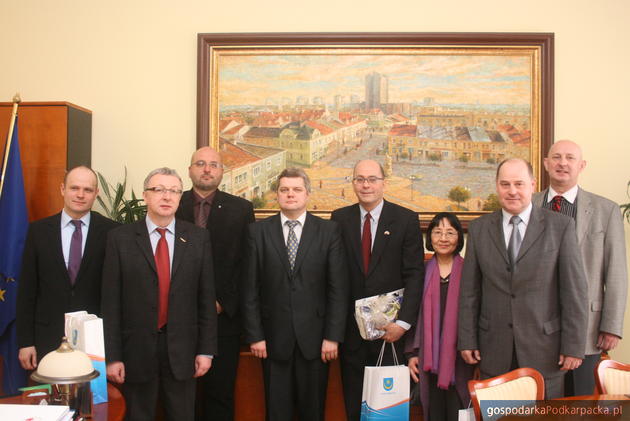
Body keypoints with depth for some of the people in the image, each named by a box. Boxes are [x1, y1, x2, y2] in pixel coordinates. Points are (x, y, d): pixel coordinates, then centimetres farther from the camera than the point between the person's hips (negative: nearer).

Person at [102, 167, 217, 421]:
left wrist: (206, 350, 0)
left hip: (182, 351, 1)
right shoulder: (120, 238, -3)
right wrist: (112, 356, -6)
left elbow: (206, 297, 2)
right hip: (136, 350, -1)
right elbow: (111, 301, -4)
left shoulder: (198, 238, 1)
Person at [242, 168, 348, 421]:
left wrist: (333, 336, -6)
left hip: (314, 337, 0)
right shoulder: (258, 231, 1)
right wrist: (254, 335, -3)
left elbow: (338, 288, -2)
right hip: (273, 337, 0)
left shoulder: (328, 231, 0)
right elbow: (251, 289, 1)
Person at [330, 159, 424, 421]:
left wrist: (403, 321, -13)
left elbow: (415, 274, -5)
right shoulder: (340, 219, 4)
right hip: (350, 328, 2)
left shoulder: (406, 219, -2)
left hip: (390, 328, -2)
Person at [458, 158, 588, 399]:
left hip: (544, 345, -1)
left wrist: (574, 345, -6)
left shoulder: (560, 226, -2)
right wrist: (467, 340, 2)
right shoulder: (479, 229, 4)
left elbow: (574, 289, -4)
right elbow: (469, 290, 4)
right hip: (494, 347, 2)